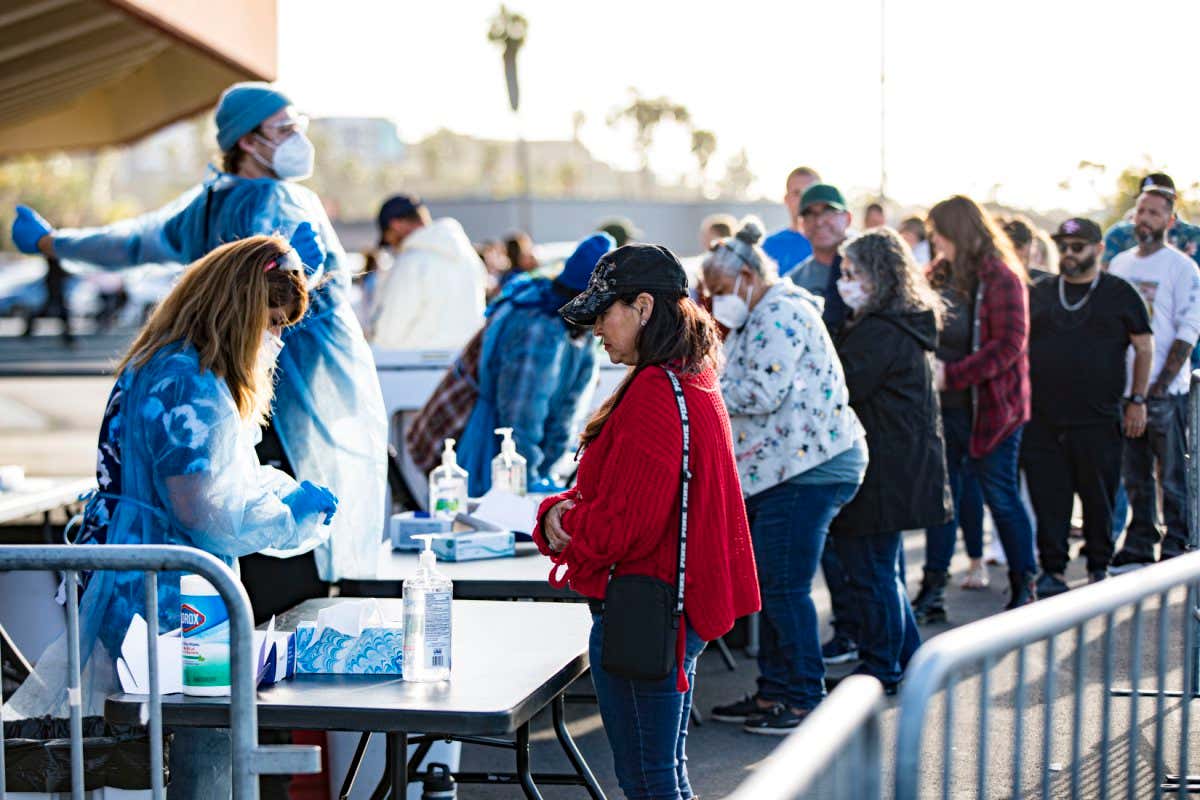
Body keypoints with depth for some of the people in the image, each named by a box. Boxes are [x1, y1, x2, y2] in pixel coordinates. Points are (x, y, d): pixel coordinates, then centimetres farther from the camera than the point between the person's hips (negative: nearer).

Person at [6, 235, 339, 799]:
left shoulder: (157, 368, 18)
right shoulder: (186, 384, -15)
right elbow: (208, 513, -18)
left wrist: (287, 491, 14)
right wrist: (296, 513, -4)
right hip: (169, 608, -10)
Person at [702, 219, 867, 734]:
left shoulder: (781, 315, -14)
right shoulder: (758, 319, 20)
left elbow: (763, 392, -22)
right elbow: (744, 393, 27)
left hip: (809, 468, -11)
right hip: (775, 470, 11)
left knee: (784, 588, -8)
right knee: (769, 585, 13)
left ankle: (805, 700, 1)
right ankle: (774, 692, 20)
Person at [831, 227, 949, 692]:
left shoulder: (879, 332, -19)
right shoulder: (908, 328, 13)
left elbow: (844, 390, -20)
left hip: (881, 474, -10)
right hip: (903, 472, 10)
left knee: (872, 571, -1)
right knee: (885, 569, 19)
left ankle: (880, 671, 7)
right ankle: (909, 661, 27)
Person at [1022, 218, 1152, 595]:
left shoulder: (1120, 294, 5)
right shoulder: (1038, 293, 11)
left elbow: (1144, 348, 7)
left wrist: (1137, 401, 1)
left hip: (1099, 421, -2)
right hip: (1044, 420, 2)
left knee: (1099, 497, 4)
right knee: (1049, 498, 1)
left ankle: (1099, 567, 17)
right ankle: (1053, 569, 10)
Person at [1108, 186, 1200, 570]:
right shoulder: (1120, 264, 13)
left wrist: (1161, 384, -15)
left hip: (1166, 391, -5)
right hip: (1124, 388, 5)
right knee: (1135, 474, 10)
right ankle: (1139, 545, 17)